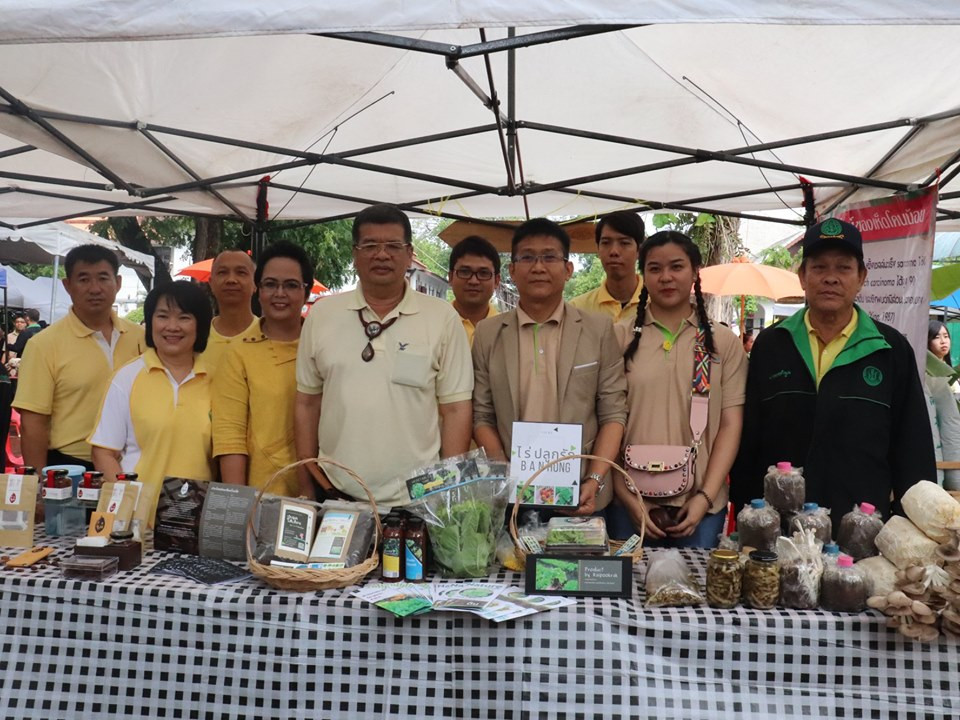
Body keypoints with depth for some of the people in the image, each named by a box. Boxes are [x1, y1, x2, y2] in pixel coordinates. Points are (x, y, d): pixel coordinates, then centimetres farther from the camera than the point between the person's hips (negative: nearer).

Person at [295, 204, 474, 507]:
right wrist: (306, 481, 6)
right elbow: (307, 402, 8)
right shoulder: (321, 314, 4)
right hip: (336, 494, 2)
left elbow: (455, 409, -2)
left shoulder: (443, 318, -2)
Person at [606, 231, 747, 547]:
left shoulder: (724, 342, 5)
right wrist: (627, 498, -6)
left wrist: (705, 497, -7)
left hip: (700, 503, 1)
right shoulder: (619, 337, 1)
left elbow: (730, 425, 2)